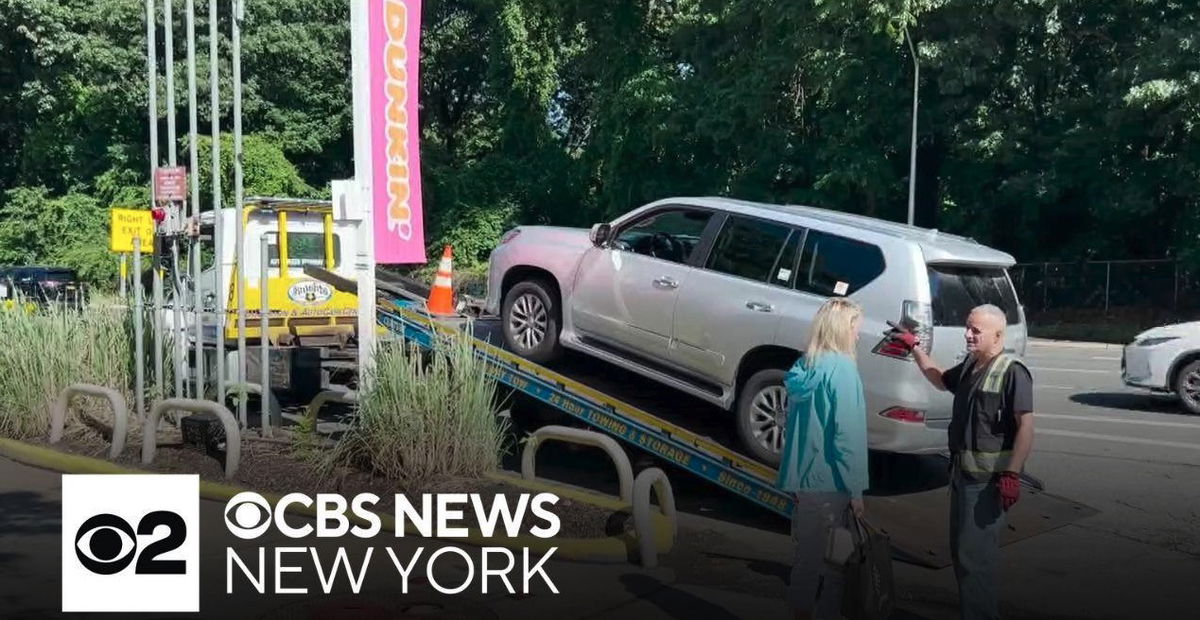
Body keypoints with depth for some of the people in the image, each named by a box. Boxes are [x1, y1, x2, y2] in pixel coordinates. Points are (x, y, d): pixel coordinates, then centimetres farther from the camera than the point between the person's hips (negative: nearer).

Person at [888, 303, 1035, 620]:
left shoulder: (1012, 371, -16)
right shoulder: (970, 365, 11)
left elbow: (1026, 425, -20)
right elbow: (941, 380, 30)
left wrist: (1012, 474, -25)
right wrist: (914, 347, 24)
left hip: (988, 478, -9)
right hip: (962, 472, 9)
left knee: (976, 553, -5)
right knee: (961, 549, 17)